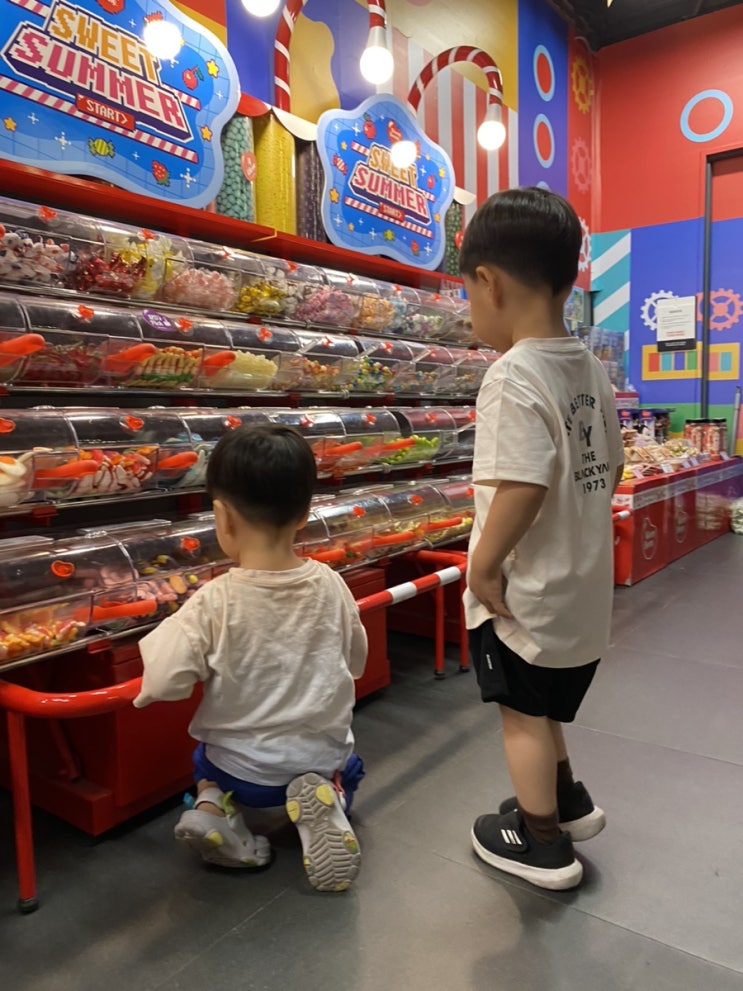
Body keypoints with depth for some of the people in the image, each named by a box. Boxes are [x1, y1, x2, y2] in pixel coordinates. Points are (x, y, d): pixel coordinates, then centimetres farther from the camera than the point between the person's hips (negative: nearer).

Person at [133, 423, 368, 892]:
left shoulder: (215, 602, -25)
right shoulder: (331, 585, -14)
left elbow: (164, 680, -23)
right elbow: (356, 663, 1)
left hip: (242, 766, 0)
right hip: (321, 753, 1)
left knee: (209, 764, 34)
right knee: (346, 769, 33)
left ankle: (214, 809, 3)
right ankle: (326, 804, 0)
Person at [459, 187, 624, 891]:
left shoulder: (513, 377, -23)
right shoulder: (589, 367, 4)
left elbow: (522, 484, -31)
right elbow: (610, 466, 11)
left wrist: (483, 565, -20)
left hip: (524, 593, -8)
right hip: (581, 583, 8)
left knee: (522, 710, 12)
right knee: (539, 701, 27)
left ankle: (542, 843, 30)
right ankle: (566, 801, 45)